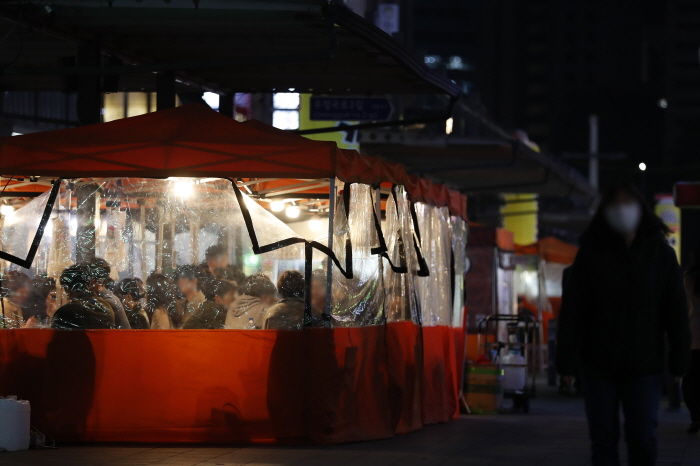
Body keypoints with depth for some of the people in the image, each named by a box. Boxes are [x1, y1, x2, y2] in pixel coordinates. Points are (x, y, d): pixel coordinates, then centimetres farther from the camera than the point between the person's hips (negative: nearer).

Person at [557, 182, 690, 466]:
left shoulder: (660, 254, 2)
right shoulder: (591, 254, 0)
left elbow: (676, 311, 1)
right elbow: (572, 311, -4)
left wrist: (679, 360, -5)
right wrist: (568, 361, -10)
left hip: (644, 366, 0)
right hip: (599, 365, 0)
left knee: (643, 437, -3)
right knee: (603, 438, 5)